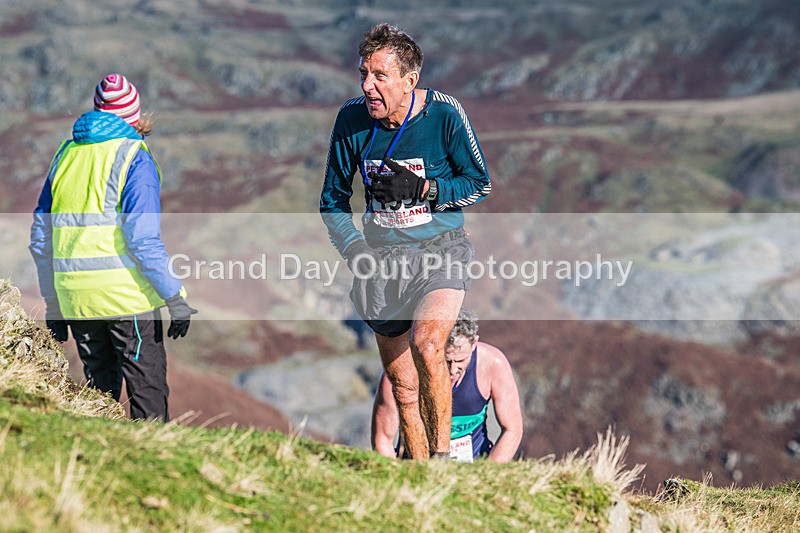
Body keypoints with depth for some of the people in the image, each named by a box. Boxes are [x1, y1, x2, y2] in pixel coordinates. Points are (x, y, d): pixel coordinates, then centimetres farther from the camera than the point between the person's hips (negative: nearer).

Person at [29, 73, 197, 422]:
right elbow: (143, 238, -16)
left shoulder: (65, 155, 11)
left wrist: (52, 302, 20)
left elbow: (41, 239, 13)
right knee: (148, 393, -1)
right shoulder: (134, 158, -6)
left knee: (99, 390, 14)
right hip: (128, 296, -5)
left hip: (76, 298, 5)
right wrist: (175, 296, -13)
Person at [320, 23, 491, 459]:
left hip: (441, 250, -3)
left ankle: (442, 452, -14)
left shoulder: (444, 114, -13)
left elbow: (480, 184, -4)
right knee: (403, 389, 8)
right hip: (383, 259, 4)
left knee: (426, 345, -30)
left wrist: (421, 188, -18)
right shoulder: (352, 118, -5)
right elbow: (333, 198, 8)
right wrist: (354, 250, -6)